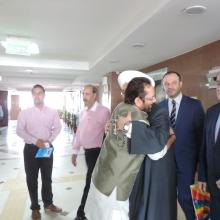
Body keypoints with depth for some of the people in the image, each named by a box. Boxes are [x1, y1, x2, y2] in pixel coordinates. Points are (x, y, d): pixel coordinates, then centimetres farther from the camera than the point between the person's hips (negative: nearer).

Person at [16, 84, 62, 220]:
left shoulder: (52, 112, -1)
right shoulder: (25, 113, -5)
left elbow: (58, 127, 4)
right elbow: (19, 130, -8)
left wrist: (49, 140, -10)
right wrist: (35, 140, -19)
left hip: (47, 148, 1)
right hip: (31, 148, -1)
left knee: (47, 178, 15)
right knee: (32, 179, 10)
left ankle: (48, 203, 34)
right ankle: (35, 207, 29)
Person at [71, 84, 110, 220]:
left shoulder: (103, 111, -15)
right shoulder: (84, 112, 9)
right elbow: (79, 132, 14)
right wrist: (75, 151, 15)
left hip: (97, 152, -7)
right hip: (87, 151, 7)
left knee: (90, 183, 1)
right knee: (94, 182, 19)